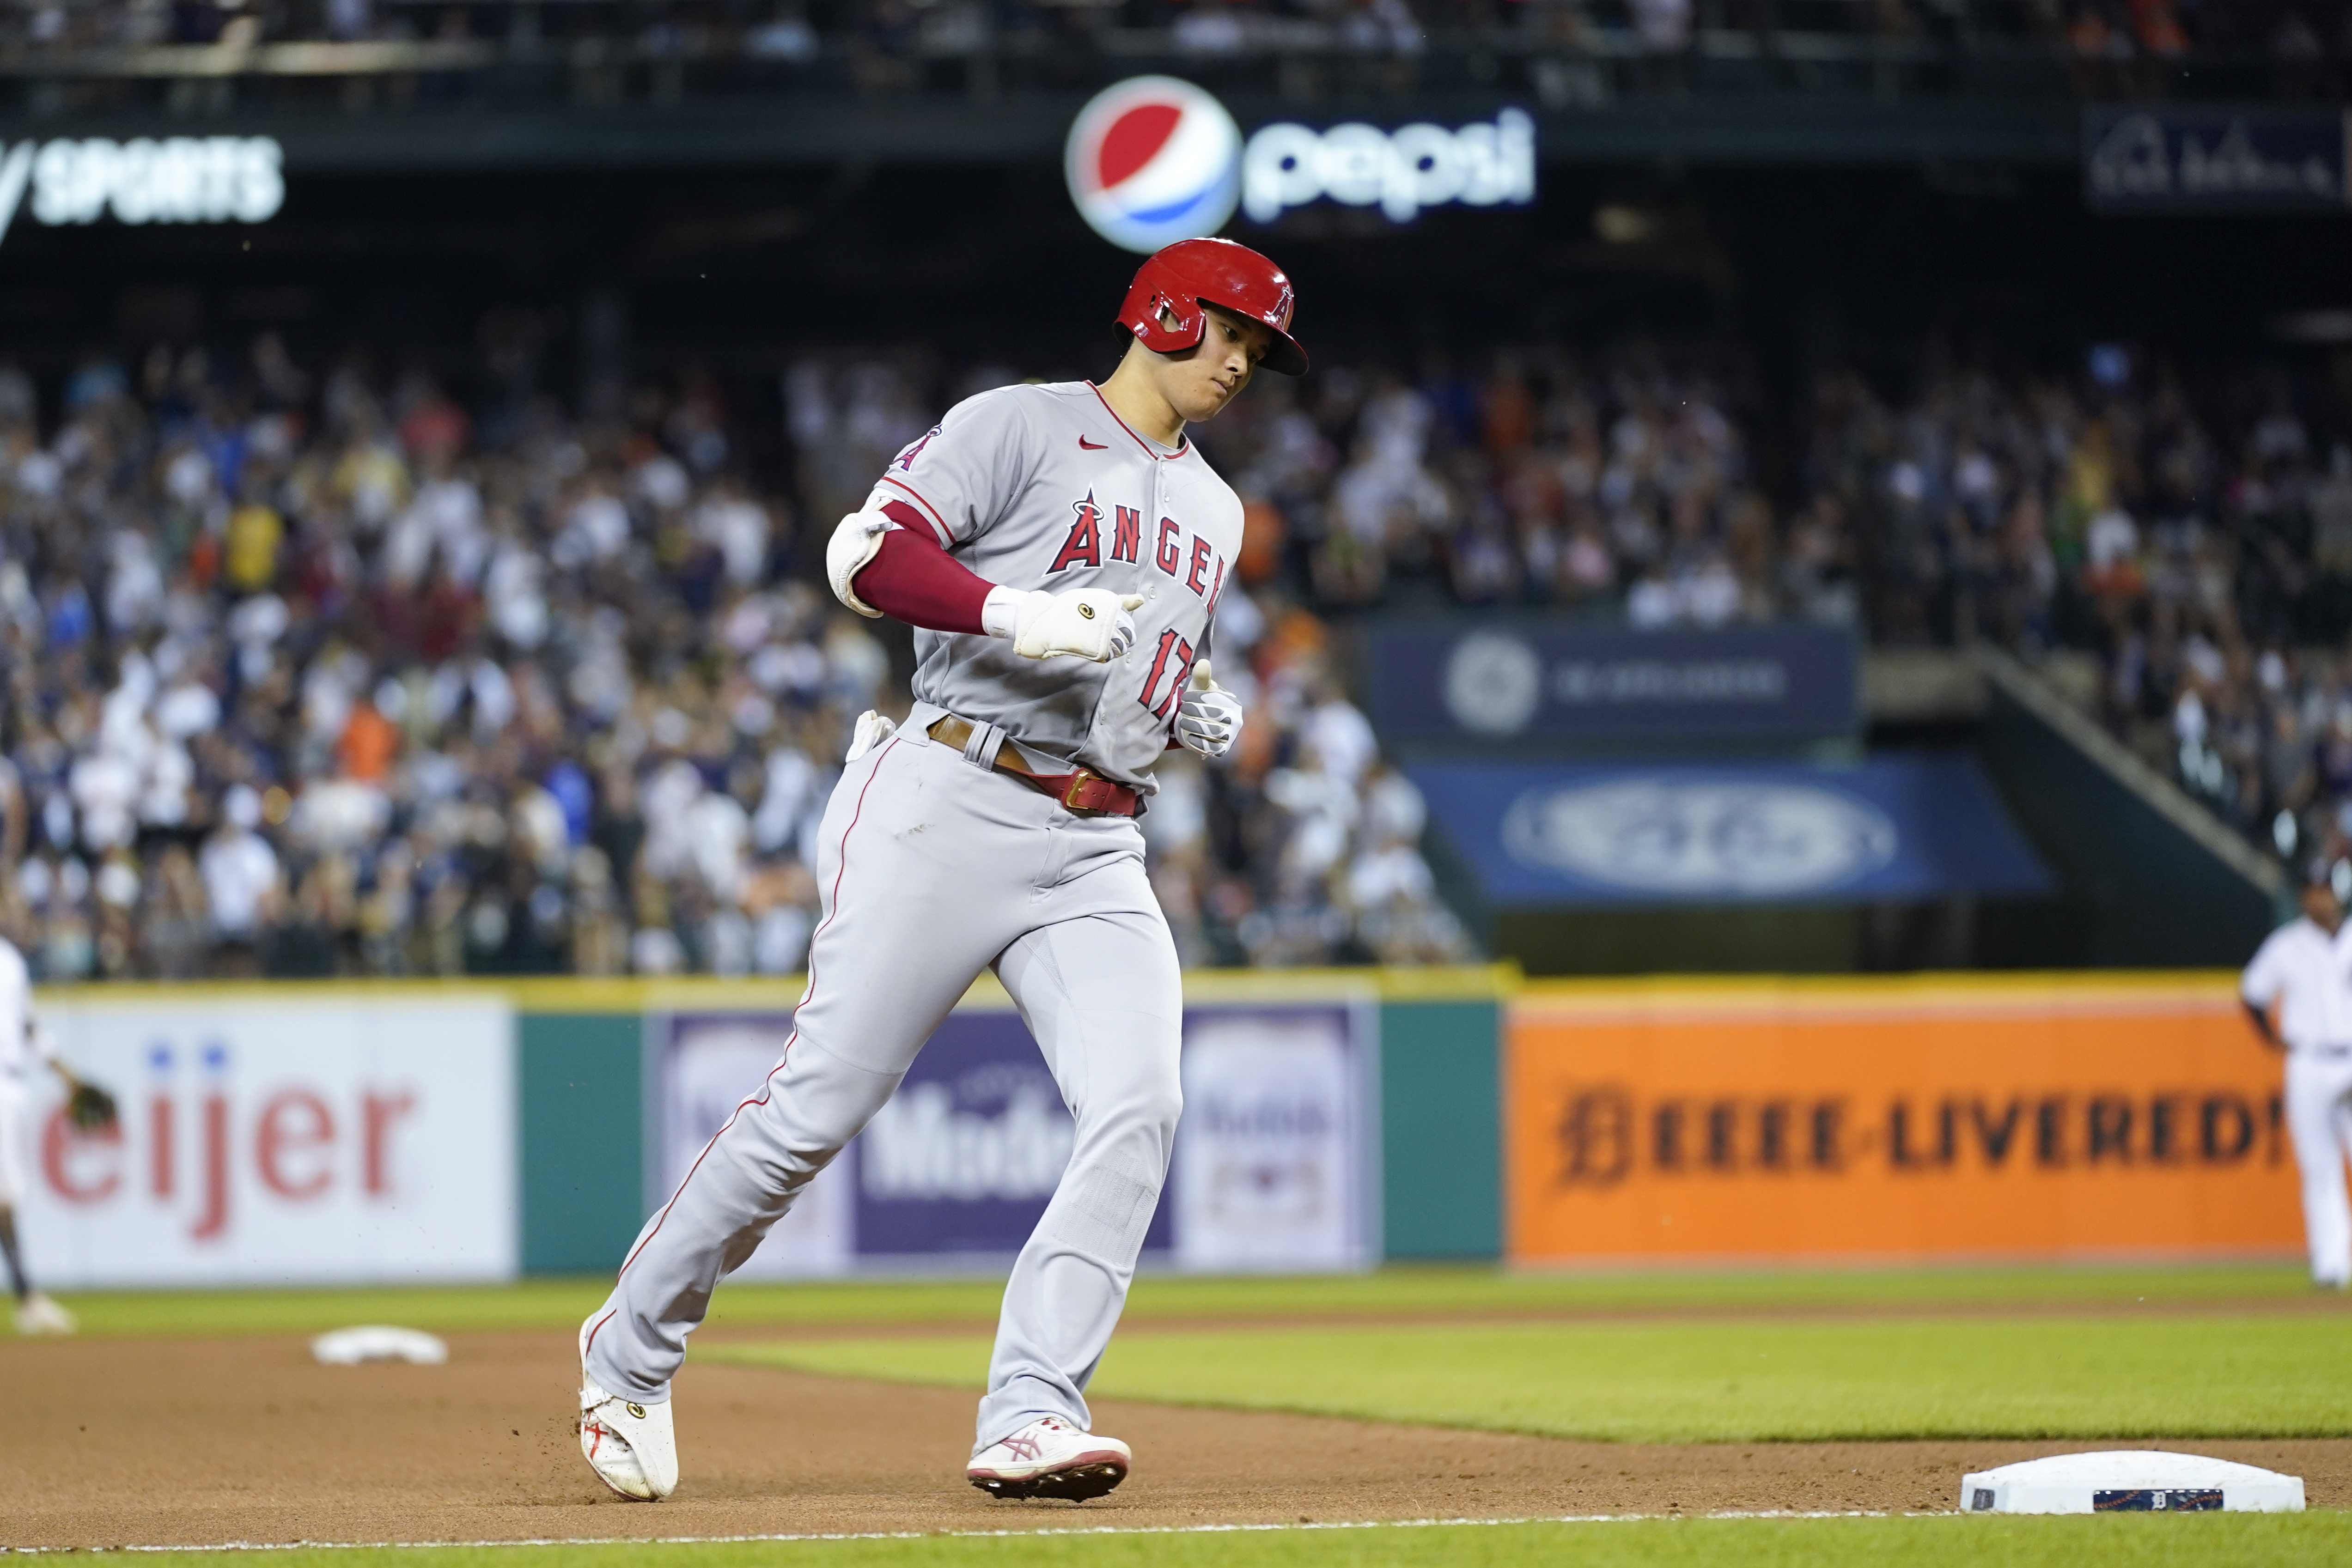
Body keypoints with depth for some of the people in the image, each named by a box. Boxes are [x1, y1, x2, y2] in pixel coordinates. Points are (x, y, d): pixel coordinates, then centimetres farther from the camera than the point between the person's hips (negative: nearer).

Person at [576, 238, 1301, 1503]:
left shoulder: (1213, 510, 23)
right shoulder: (1020, 427, 0)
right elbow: (869, 554, -11)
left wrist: (1200, 712, 12)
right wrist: (1015, 612, -24)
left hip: (1095, 851, 6)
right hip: (950, 814, -6)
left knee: (1137, 1107, -16)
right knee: (821, 1101, -6)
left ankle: (1028, 1419, -18)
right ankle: (633, 1347, 13)